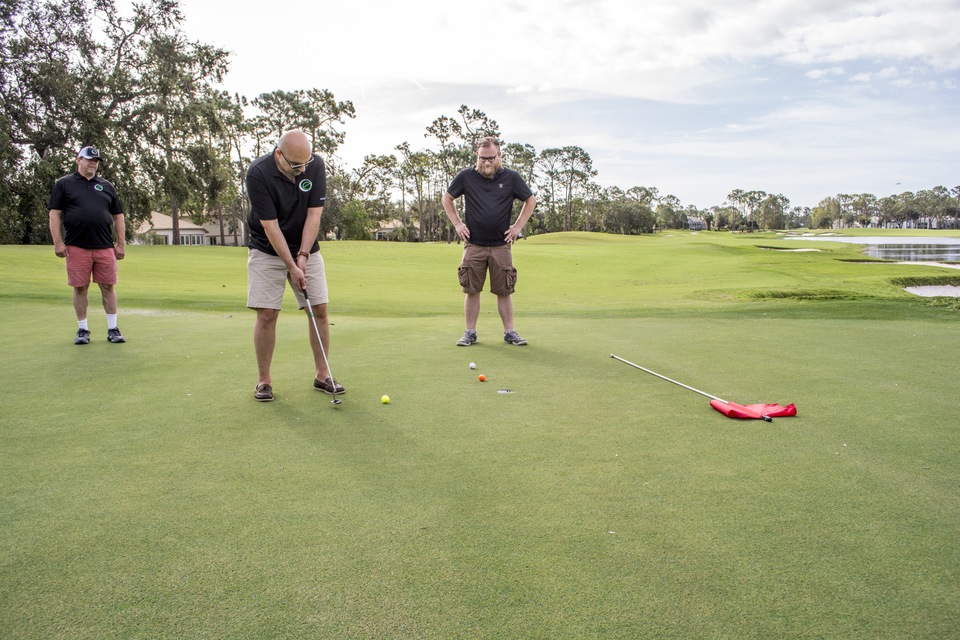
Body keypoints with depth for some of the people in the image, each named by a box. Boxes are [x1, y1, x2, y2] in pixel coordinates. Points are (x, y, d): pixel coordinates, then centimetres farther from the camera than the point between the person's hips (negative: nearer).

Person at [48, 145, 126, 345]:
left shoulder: (106, 186, 16)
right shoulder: (64, 184, 7)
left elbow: (118, 216, 15)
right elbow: (54, 214, 3)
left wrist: (120, 244, 8)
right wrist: (58, 242, -6)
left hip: (105, 247, 2)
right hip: (76, 247, -2)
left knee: (108, 286, 2)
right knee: (80, 288, 3)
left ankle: (113, 328, 9)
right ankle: (83, 329, 13)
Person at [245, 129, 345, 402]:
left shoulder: (315, 165, -12)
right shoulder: (258, 173, -22)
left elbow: (314, 214, -11)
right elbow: (270, 226, -22)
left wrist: (303, 256, -17)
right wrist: (291, 267, -22)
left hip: (306, 250, 3)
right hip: (267, 251, -3)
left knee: (319, 309, -2)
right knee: (267, 314, -7)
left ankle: (322, 375, 9)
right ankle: (263, 380, 6)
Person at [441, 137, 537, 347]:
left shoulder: (511, 177, 1)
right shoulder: (466, 176, 1)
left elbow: (531, 200, 13)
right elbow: (446, 198, 14)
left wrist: (518, 226, 5)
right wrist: (457, 223, 5)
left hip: (501, 245, 0)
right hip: (473, 245, 0)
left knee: (504, 291, 3)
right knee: (472, 290, 2)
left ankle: (509, 332, 11)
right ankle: (470, 332, 11)